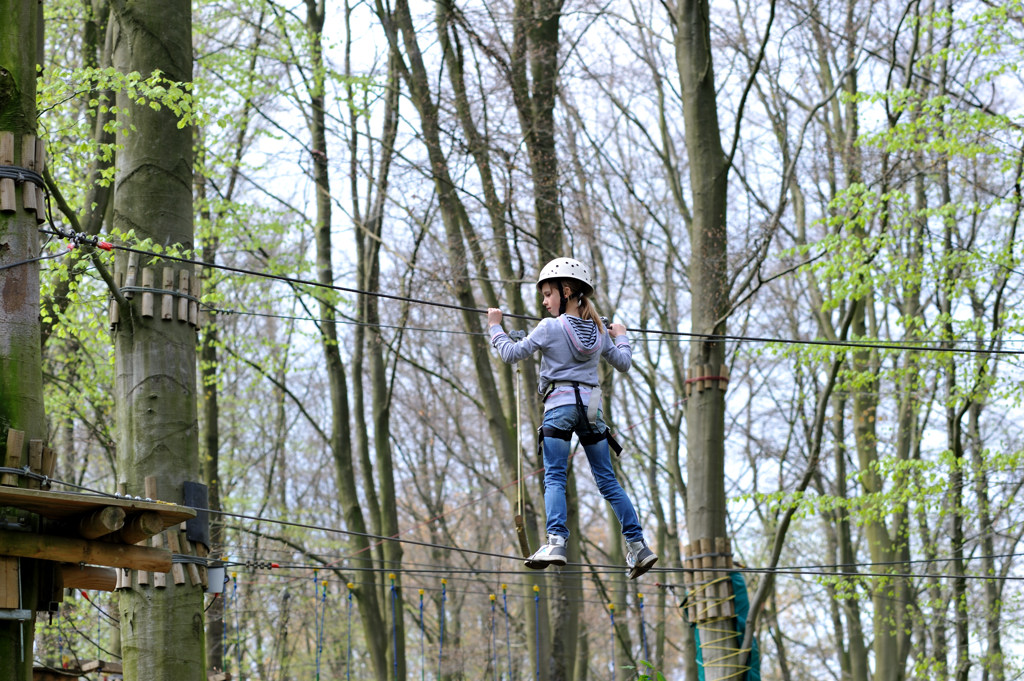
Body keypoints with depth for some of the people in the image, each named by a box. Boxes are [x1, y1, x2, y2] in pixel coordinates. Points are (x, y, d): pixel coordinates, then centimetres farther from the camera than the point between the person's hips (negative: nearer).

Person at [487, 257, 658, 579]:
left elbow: (511, 354, -2)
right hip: (591, 406, 5)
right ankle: (638, 545, 4)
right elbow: (623, 362, 22)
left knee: (554, 478, -7)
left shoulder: (550, 328, -6)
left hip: (560, 405, -5)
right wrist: (621, 337, 41)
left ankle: (556, 541, -25)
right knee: (607, 480, 8)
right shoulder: (598, 331, 9)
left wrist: (495, 327, 14)